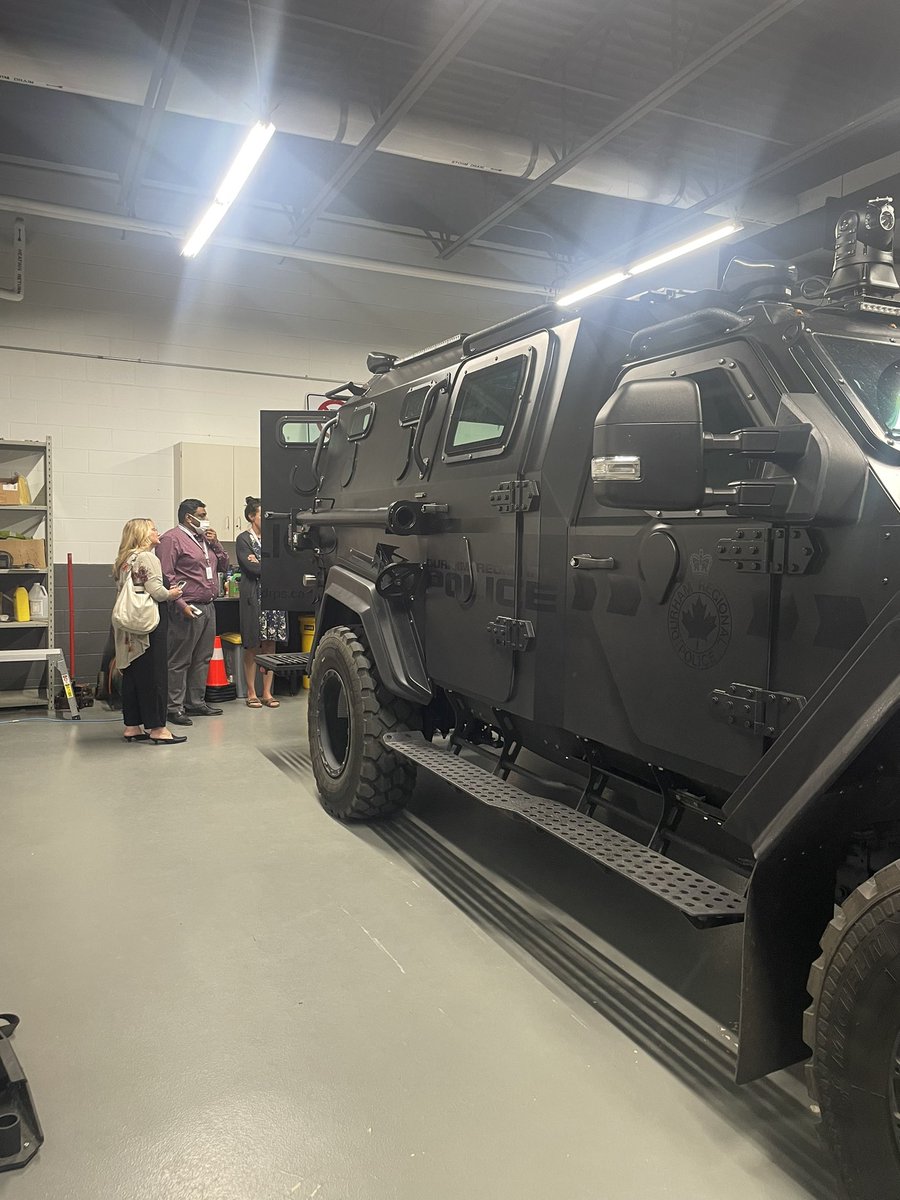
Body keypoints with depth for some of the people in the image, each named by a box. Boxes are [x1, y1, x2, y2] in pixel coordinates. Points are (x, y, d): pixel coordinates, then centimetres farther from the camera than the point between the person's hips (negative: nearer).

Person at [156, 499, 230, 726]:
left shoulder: (204, 539, 21)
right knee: (179, 661, -5)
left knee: (202, 658, 13)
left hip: (208, 608, 9)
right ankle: (174, 707, 0)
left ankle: (196, 702, 21)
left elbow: (224, 566, 25)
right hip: (188, 609, -9)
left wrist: (215, 544, 8)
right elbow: (165, 576, -15)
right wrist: (181, 604, -21)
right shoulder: (172, 539, -7)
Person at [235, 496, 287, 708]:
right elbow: (252, 568, -12)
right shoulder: (243, 539, -1)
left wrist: (261, 564, -8)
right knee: (252, 647, 1)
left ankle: (267, 693, 11)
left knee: (270, 646, 5)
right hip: (253, 597, -4)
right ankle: (251, 693, 9)